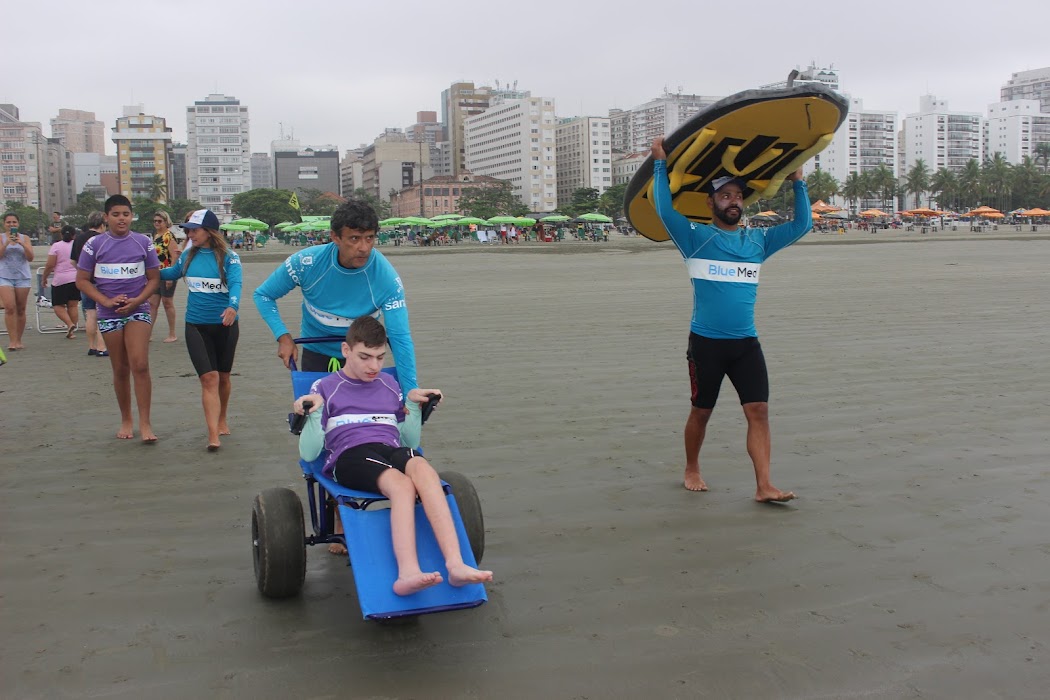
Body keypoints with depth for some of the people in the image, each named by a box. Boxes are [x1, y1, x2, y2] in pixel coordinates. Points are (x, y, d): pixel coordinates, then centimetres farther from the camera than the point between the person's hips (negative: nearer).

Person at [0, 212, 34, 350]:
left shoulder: (25, 238, 8)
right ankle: (12, 340, -12)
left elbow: (30, 258, -1)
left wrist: (22, 244, -14)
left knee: (21, 309, 4)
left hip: (23, 277, 2)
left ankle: (19, 340, 11)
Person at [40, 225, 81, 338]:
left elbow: (50, 265, -7)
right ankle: (71, 332, 7)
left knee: (58, 305, 5)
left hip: (61, 280, -3)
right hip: (77, 279, 3)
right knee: (73, 306, 7)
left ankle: (70, 324, -16)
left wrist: (44, 277, 6)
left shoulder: (56, 246, -3)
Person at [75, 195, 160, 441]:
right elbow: (82, 281, 3)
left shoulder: (144, 242, 3)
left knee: (140, 365, -14)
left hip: (138, 310, -1)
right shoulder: (95, 244, 1)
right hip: (109, 314, 1)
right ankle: (126, 421, 22)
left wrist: (137, 300, -11)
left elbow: (154, 278, 5)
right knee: (120, 370, 8)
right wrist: (106, 301, -12)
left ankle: (145, 423, -10)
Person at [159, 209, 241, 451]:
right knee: (209, 378, -11)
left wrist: (233, 307, -42)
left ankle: (221, 420, 38)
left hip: (225, 325, -1)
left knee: (223, 376, 15)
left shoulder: (229, 258, -9)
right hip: (196, 326, 1)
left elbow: (235, 284, -24)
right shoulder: (188, 256, 3)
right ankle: (213, 434, -15)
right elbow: (172, 272, 23)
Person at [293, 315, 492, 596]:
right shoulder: (325, 388, 17)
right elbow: (309, 453, 10)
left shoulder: (389, 385, 27)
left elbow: (411, 441, 27)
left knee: (422, 468, -36)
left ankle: (455, 564, -49)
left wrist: (414, 405, 15)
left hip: (392, 451, 3)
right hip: (350, 455, -2)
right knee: (402, 485, -37)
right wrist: (314, 413, -5)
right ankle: (408, 572, -55)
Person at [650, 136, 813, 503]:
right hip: (706, 343, -3)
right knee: (701, 411, 10)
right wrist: (660, 163, -10)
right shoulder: (696, 238, -2)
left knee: (759, 409, -7)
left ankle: (764, 486, -6)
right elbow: (664, 208, -13)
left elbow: (801, 224, 14)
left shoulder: (758, 241, 11)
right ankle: (692, 470, 31)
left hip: (746, 343, 3)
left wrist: (798, 182, 11)